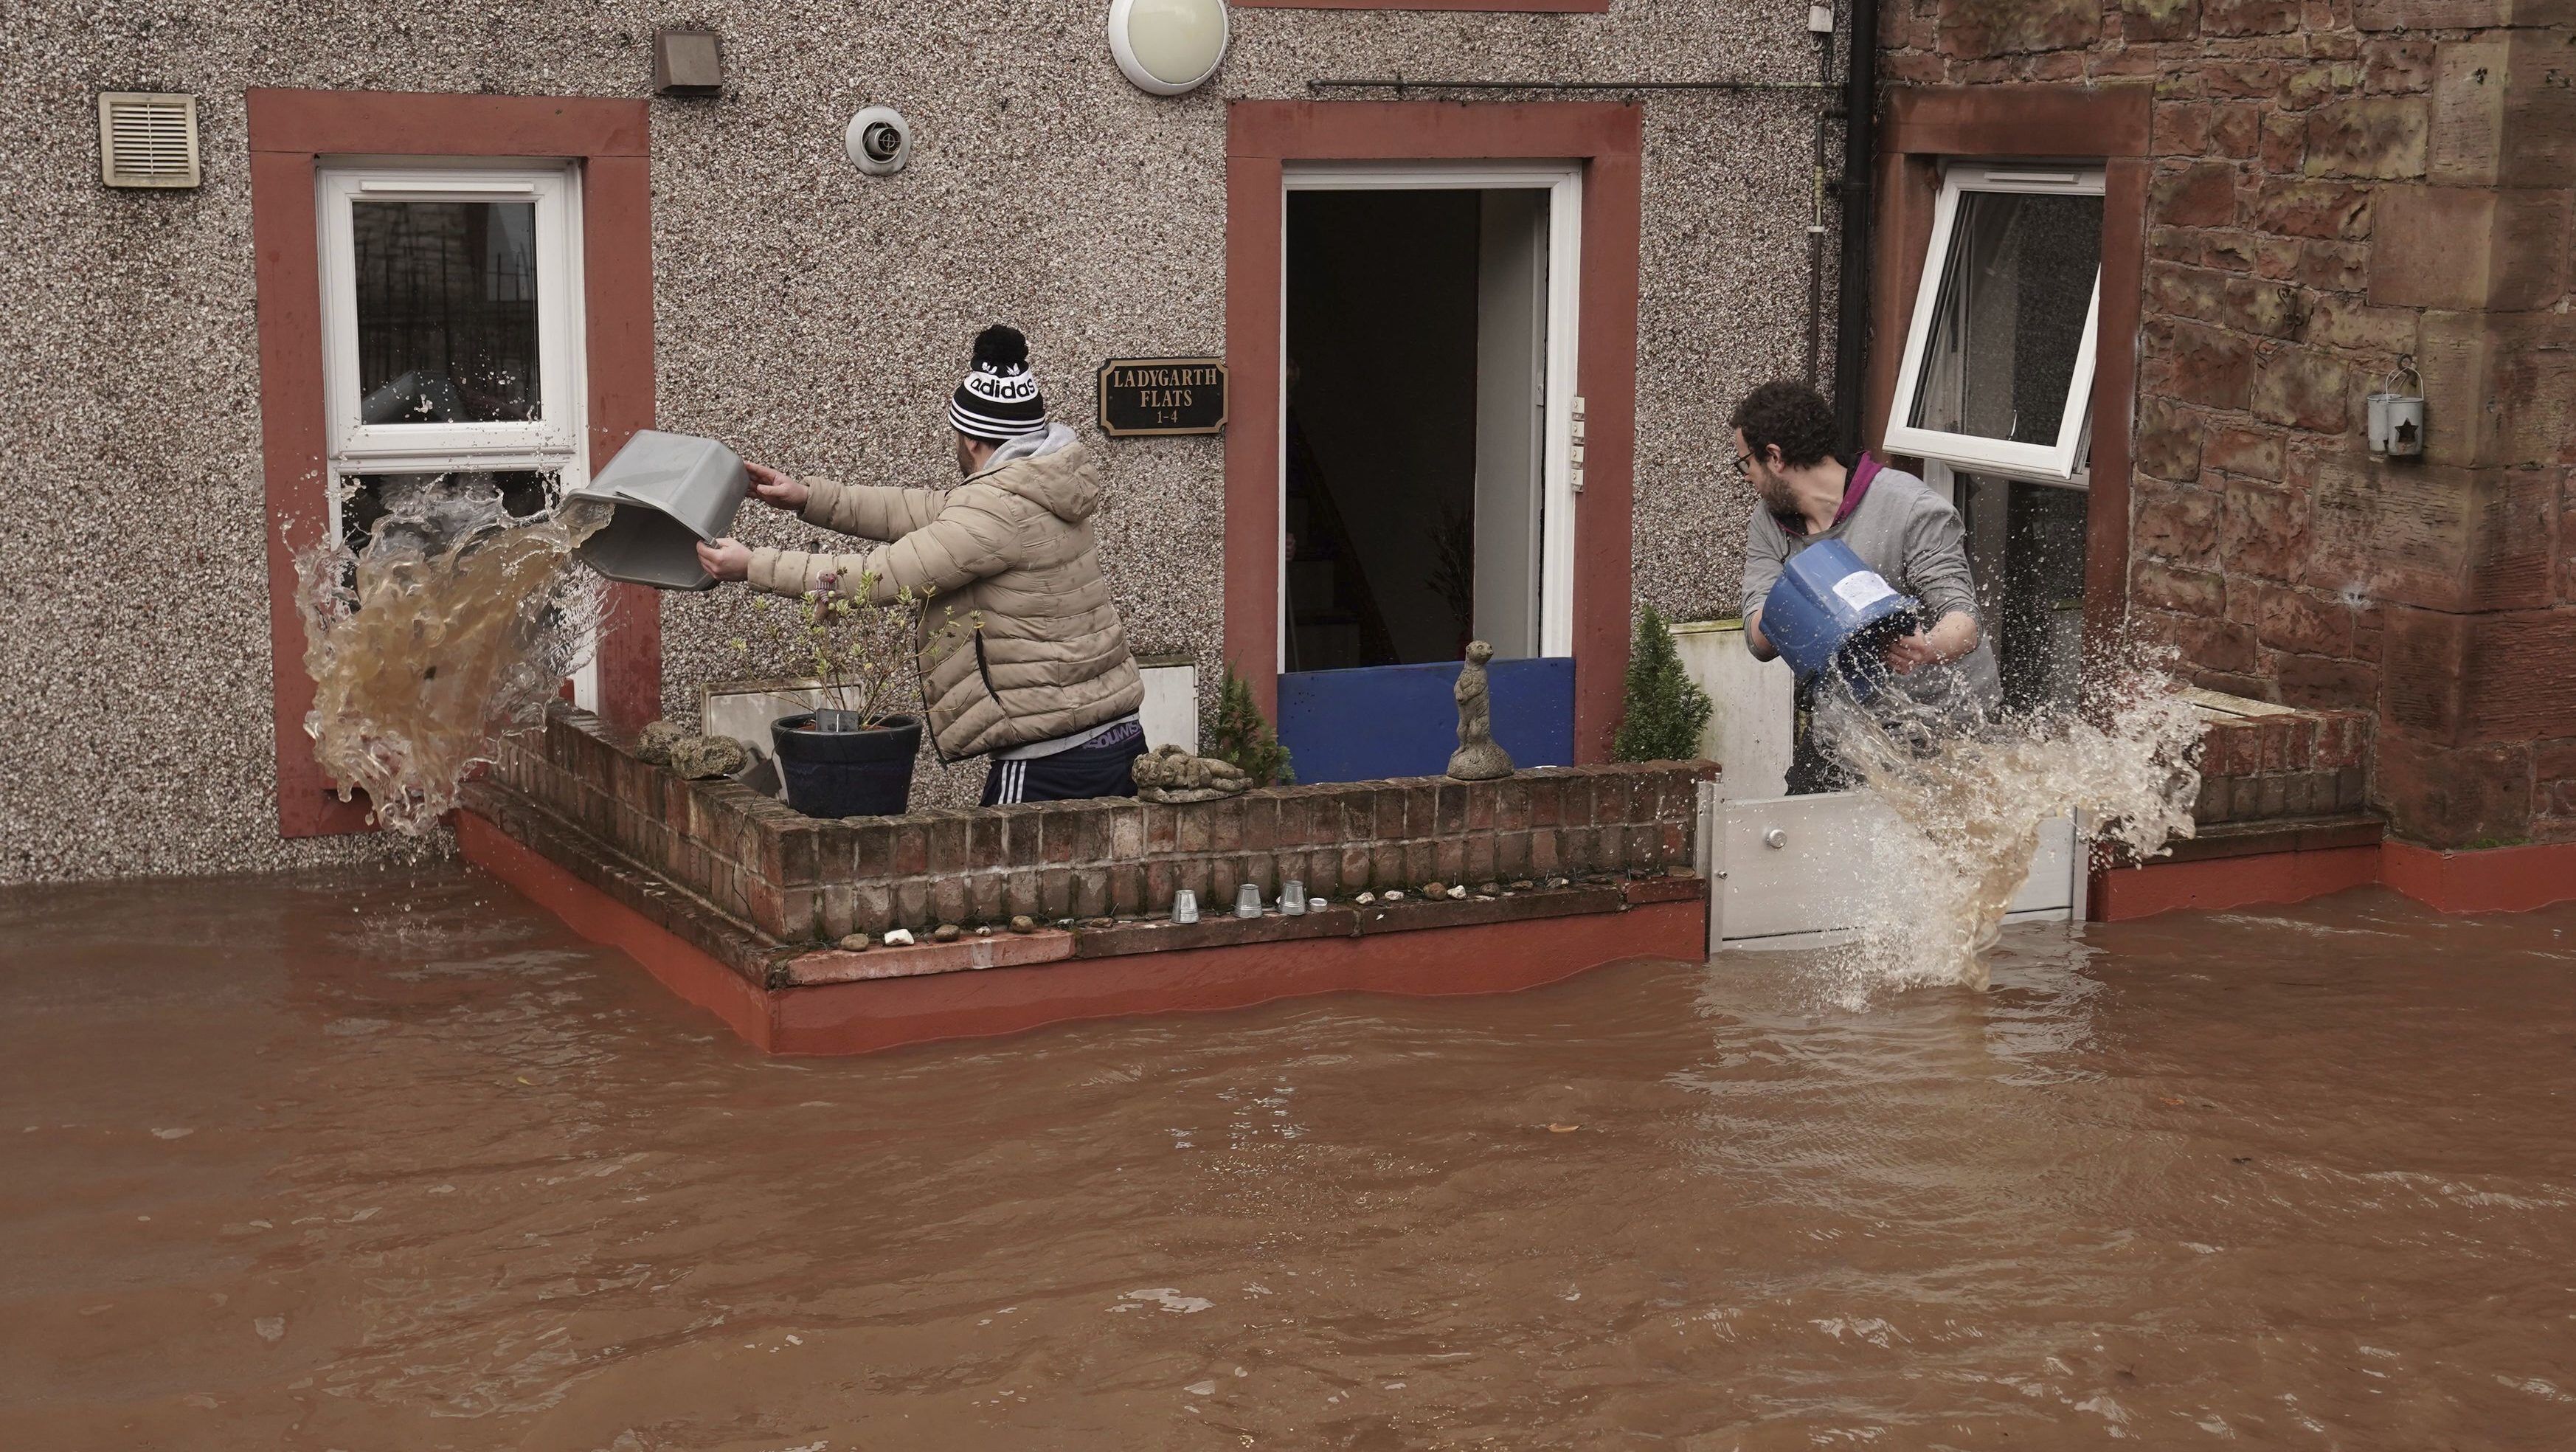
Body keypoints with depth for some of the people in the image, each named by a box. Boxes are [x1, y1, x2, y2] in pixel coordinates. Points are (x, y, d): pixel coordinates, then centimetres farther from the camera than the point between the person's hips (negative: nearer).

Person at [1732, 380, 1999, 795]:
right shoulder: (1768, 523, 4)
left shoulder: (1914, 510, -16)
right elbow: (1759, 642, -6)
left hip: (1941, 709, -5)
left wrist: (1928, 650, -48)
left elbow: (1962, 617, -24)